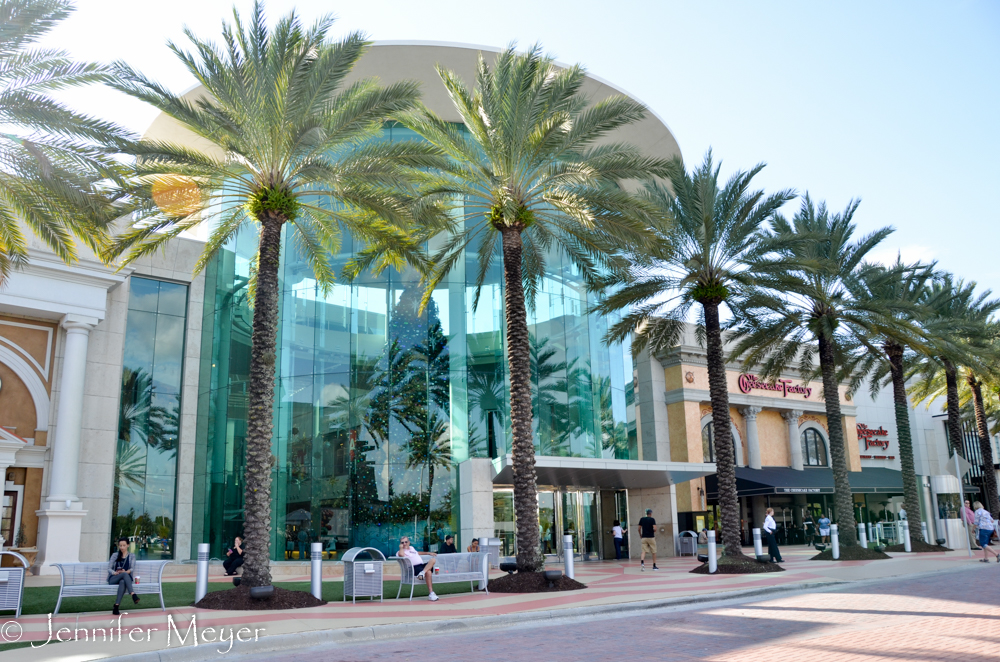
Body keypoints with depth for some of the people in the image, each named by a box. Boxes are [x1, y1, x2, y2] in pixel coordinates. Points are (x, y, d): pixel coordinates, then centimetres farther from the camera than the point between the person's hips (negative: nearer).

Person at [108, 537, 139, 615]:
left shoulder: (132, 556, 17)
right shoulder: (115, 555, 17)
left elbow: (132, 568, 3)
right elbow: (109, 568, 6)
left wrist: (126, 571, -21)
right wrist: (115, 573, -16)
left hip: (126, 578, 0)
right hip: (113, 578, 0)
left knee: (122, 582, -40)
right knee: (124, 574, -37)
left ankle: (116, 606, -48)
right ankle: (133, 595, -53)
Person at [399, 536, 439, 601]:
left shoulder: (411, 547, 26)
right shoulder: (402, 551, 2)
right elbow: (401, 554, -24)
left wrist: (428, 553, 45)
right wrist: (401, 547, -5)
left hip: (423, 565, 7)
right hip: (414, 567, -7)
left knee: (433, 559, -21)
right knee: (428, 572, -34)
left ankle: (422, 572, -40)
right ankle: (431, 594, -36)